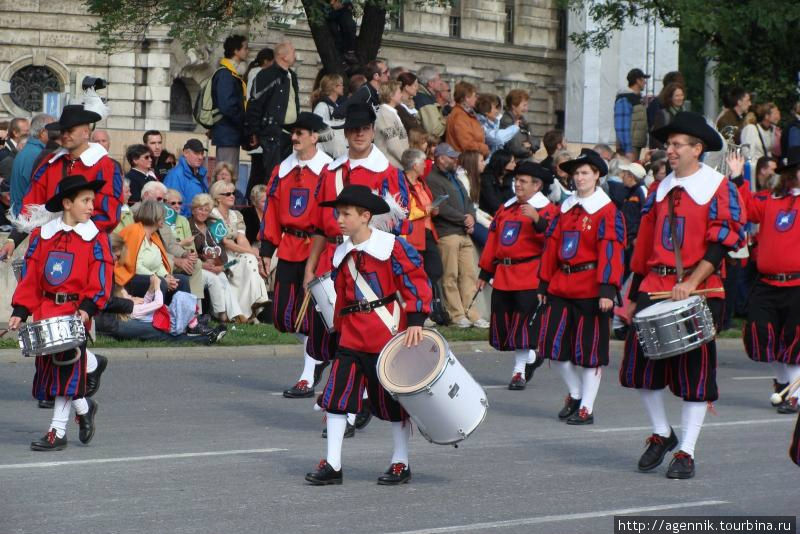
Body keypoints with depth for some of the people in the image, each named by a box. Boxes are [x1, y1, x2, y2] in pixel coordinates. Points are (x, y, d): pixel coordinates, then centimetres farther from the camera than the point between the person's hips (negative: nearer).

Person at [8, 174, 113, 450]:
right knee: (48, 368, 8)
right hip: (45, 311, 4)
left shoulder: (96, 239, -2)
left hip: (75, 314, -4)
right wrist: (20, 311, -2)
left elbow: (101, 280, -7)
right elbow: (29, 277, 5)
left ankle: (57, 432, 1)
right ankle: (84, 408, 29)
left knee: (67, 368, -6)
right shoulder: (42, 236, 5)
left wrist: (88, 308, -21)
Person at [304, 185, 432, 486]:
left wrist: (415, 320, -18)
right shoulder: (341, 254, 9)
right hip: (352, 337, 6)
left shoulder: (392, 247, -10)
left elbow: (416, 281, -11)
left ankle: (401, 464, 17)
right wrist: (340, 330, 17)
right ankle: (332, 465, 2)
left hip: (388, 334, -5)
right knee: (337, 394, -3)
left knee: (392, 398, 4)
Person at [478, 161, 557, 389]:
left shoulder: (547, 209, -3)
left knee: (523, 324, -6)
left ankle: (519, 371, 3)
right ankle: (531, 357, 26)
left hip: (529, 278, -7)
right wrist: (485, 272, 19)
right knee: (504, 325, 8)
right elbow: (493, 240, 19)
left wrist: (537, 220, -32)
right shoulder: (506, 208, 16)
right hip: (503, 276, 7)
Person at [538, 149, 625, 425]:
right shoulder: (566, 208, 12)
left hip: (590, 289, -6)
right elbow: (552, 247, 14)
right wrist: (544, 283, 10)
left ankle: (586, 408, 9)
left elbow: (611, 252, -13)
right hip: (561, 286, 6)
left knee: (590, 349, 0)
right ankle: (575, 394, 26)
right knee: (555, 345, 6)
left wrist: (607, 289, -21)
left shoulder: (608, 211, -7)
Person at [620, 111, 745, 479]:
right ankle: (662, 434, 20)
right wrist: (633, 297, 15)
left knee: (694, 371, -1)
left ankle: (686, 453, 5)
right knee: (640, 363, 0)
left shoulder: (718, 189, -3)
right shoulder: (661, 189, 14)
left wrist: (691, 284, -19)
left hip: (698, 292, -5)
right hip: (655, 287, 5)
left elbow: (722, 243, -10)